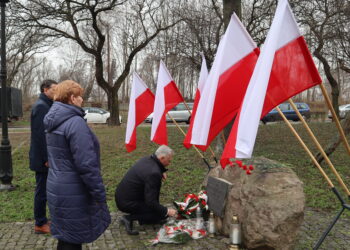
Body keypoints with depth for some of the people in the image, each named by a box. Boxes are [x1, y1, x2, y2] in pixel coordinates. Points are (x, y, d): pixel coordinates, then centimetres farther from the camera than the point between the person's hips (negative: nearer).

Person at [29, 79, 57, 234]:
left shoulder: (46, 105, 14)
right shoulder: (41, 106, -17)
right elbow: (40, 134, -23)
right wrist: (46, 158, -22)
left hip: (45, 157, 9)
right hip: (42, 159, -9)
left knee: (44, 190, 15)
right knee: (42, 191, 0)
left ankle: (42, 220, 25)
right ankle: (40, 224, 11)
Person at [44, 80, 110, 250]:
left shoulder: (54, 121, 9)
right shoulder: (75, 122, -20)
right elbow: (87, 165, -24)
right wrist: (100, 194, -16)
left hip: (57, 188, 9)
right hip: (73, 193, -9)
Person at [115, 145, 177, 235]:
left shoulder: (146, 159, 2)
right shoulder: (153, 173, -26)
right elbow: (150, 202, -24)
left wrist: (162, 172, 9)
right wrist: (167, 211, -12)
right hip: (127, 203, -9)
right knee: (162, 214, -5)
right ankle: (129, 218, -9)